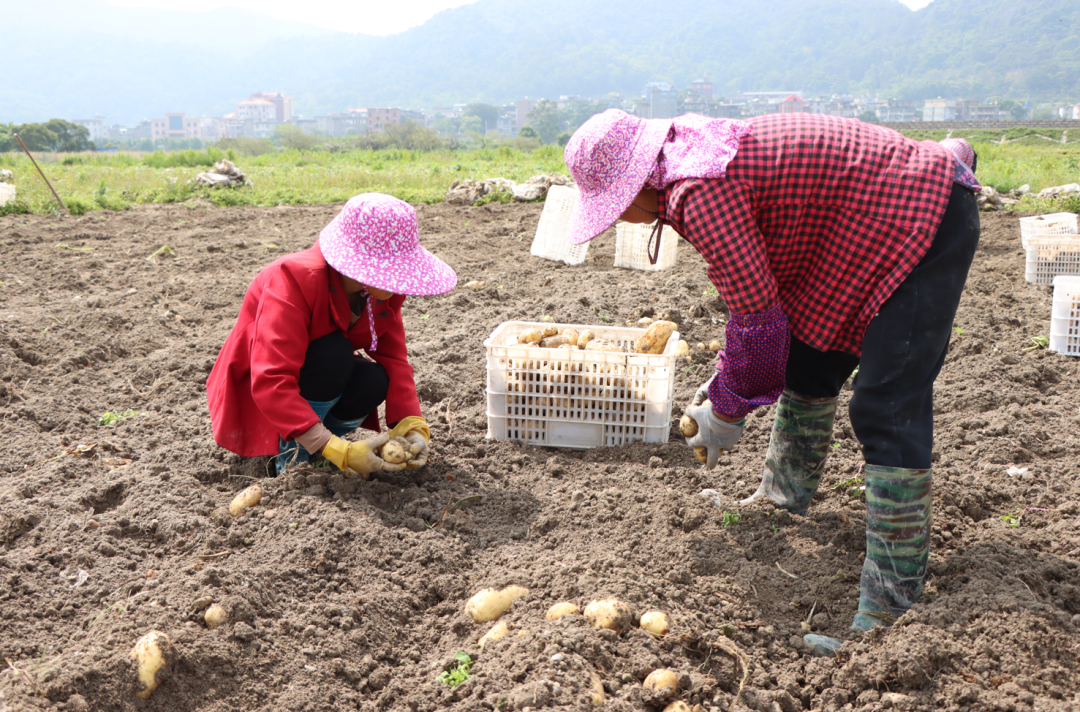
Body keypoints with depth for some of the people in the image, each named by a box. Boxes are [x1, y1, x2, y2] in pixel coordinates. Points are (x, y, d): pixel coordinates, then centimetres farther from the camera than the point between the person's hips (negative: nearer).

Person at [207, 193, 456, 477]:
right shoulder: (295, 280, -33)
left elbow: (394, 358, -12)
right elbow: (270, 383, -40)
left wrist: (412, 426, -29)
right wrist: (339, 452, -46)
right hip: (254, 393, -5)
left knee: (374, 381, -25)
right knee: (334, 352, -33)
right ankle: (293, 456, -16)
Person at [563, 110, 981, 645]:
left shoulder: (702, 191, -26)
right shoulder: (703, 164, 6)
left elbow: (757, 316, -23)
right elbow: (760, 289, 14)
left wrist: (726, 409, -7)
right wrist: (723, 381, 15)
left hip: (926, 222, -11)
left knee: (886, 412, -14)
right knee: (806, 366, 18)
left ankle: (892, 603, -7)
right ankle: (784, 498, 38)